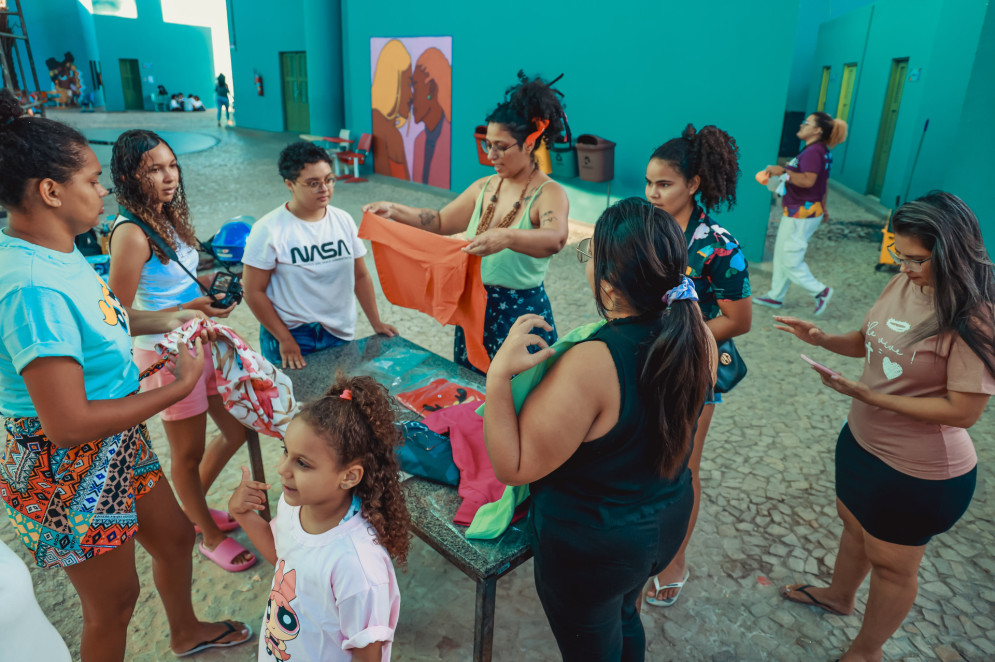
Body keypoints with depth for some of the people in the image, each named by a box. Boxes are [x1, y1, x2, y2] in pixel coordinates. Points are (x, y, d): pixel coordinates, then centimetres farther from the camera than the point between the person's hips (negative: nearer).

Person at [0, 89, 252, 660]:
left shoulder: (54, 251, -2)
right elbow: (68, 424, -33)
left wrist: (156, 321, 5)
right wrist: (180, 386, -23)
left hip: (119, 445, 9)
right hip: (69, 471, -9)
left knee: (174, 536, 27)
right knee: (114, 603, 14)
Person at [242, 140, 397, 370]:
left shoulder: (344, 220, 2)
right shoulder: (269, 230, -11)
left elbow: (360, 276, 8)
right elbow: (254, 292, -10)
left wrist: (376, 323, 5)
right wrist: (285, 340, -12)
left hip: (340, 334, 4)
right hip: (291, 336, -4)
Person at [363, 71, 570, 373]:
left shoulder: (549, 194, -15)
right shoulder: (485, 187, 6)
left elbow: (555, 239, -36)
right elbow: (442, 221, 16)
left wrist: (506, 238, -53)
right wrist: (394, 211, 5)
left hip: (521, 315, -6)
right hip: (474, 311, 7)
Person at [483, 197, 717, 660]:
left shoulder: (590, 366, -37)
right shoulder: (696, 335, -15)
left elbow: (512, 467, -28)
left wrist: (498, 375, -34)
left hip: (591, 547, -7)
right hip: (667, 520, 7)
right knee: (624, 618, 36)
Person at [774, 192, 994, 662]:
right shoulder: (904, 284, -8)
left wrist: (867, 395, -29)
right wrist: (823, 339, -12)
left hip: (918, 472, -7)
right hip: (861, 438, 7)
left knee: (891, 563, 17)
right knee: (854, 523, 29)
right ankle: (838, 595, 59)